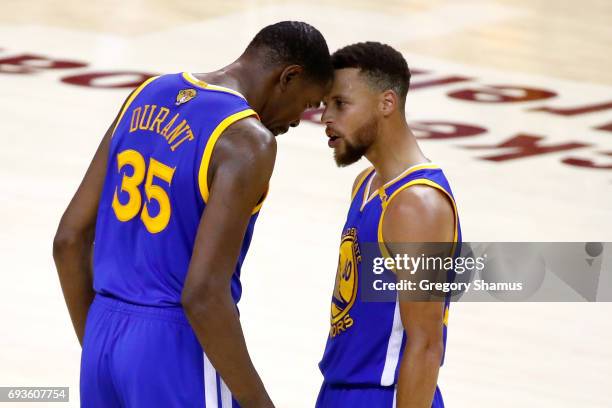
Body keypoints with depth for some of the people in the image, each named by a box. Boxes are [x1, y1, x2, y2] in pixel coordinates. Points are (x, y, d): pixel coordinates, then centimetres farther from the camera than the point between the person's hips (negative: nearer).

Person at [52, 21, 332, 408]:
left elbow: (70, 239, 9)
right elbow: (203, 295, -23)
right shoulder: (247, 140, -17)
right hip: (180, 350, -7)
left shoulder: (148, 97, 7)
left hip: (106, 338, 8)